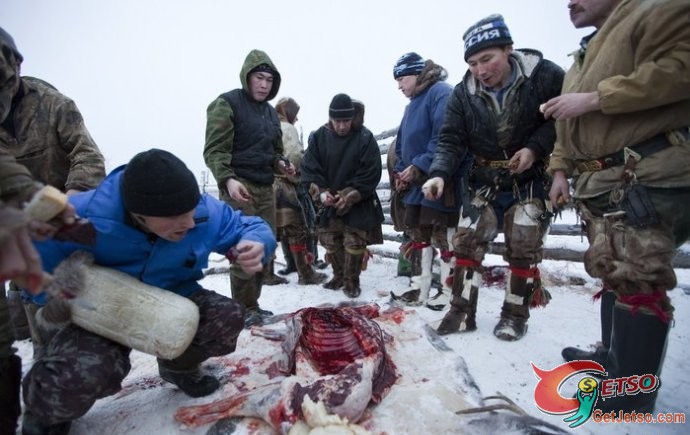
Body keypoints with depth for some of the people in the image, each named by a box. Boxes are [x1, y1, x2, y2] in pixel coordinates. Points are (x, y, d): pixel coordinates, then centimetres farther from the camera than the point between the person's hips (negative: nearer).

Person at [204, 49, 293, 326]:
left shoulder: (270, 112, 20)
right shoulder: (226, 104, -3)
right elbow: (215, 150, -11)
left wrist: (280, 164, 6)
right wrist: (228, 179, -28)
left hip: (265, 188, 8)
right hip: (239, 187, -7)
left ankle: (253, 304, 20)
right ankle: (246, 309, 2)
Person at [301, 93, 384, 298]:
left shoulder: (365, 137, -13)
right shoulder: (318, 137, -5)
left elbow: (370, 174, -15)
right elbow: (309, 168, -5)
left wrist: (349, 195, -19)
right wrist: (321, 192, -18)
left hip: (357, 203, -3)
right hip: (329, 201, 4)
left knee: (354, 242, 0)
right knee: (330, 241, 12)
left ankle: (351, 281, 17)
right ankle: (339, 275, 32)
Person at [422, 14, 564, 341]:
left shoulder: (545, 76, -14)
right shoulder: (463, 94, -6)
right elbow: (451, 140, -8)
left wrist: (535, 148, -22)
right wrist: (439, 174, -25)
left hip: (531, 179, -2)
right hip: (485, 180, 3)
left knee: (523, 245, -3)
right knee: (467, 239, -2)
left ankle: (515, 313, 15)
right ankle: (462, 310, 10)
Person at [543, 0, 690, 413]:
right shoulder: (584, 58, 26)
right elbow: (567, 126, 25)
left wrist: (596, 98, -18)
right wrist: (561, 169, 13)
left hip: (649, 176, -9)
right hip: (600, 182, 9)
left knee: (637, 277, -9)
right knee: (616, 272, 13)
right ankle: (614, 357, 25)